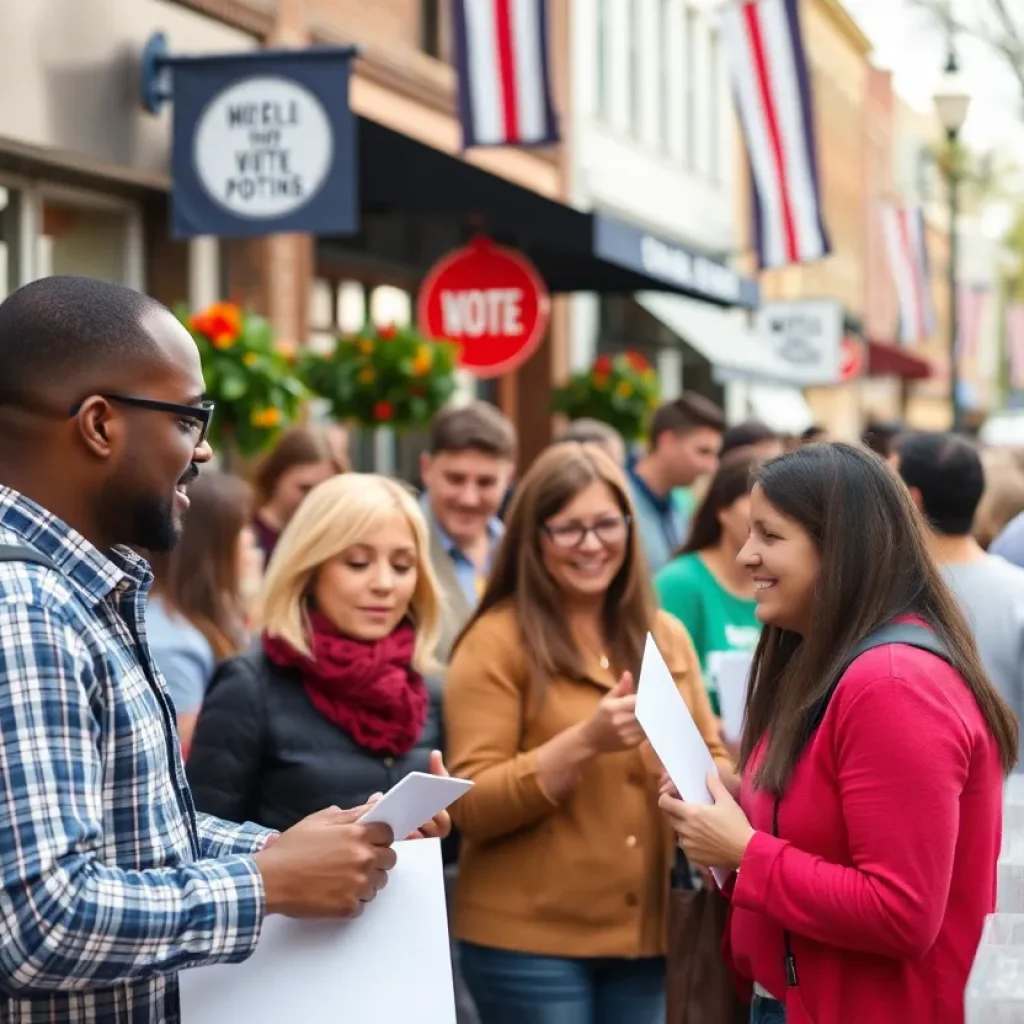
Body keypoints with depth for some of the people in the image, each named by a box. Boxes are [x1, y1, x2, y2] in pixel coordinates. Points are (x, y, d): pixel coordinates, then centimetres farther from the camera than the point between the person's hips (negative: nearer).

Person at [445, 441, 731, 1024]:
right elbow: (471, 807, -11)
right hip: (530, 939, -4)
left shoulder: (666, 636, 9)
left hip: (645, 933, 5)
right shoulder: (498, 641, -6)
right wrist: (584, 742, -23)